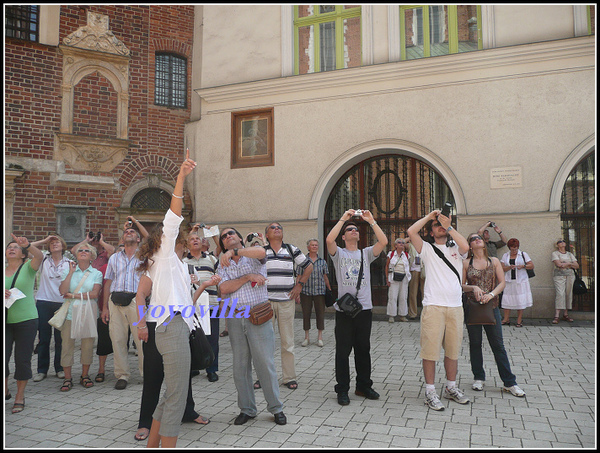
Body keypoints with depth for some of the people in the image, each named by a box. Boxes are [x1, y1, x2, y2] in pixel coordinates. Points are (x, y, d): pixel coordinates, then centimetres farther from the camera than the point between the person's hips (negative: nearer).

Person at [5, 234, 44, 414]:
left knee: (22, 358, 2)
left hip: (26, 319, -3)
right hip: (5, 320, 3)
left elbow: (39, 256, -21)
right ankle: (5, 391, 26)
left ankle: (20, 396, 16)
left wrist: (27, 244, -39)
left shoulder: (28, 268, -1)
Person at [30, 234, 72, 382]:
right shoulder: (43, 259, 7)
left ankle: (60, 368, 17)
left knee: (60, 338, 5)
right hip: (43, 302, 1)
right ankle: (42, 370, 16)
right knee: (43, 338, 6)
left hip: (61, 303, -1)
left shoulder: (69, 263, 4)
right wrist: (44, 241, -2)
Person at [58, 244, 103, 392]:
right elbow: (63, 291, -6)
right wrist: (71, 272, -6)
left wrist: (73, 295, -7)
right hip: (70, 312, 1)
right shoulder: (67, 271, 10)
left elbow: (94, 294, -7)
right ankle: (67, 378, 10)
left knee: (88, 345, 1)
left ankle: (85, 375, 16)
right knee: (67, 345, -1)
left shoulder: (96, 273, 6)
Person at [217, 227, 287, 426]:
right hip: (235, 317, 4)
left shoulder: (254, 258, 4)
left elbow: (261, 252, -22)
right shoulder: (223, 265, 13)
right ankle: (247, 409, 23)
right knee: (240, 365, 9)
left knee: (265, 363, 0)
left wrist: (234, 251, -26)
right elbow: (224, 288, -5)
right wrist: (248, 277, -12)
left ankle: (276, 408, 14)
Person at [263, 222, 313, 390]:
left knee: (287, 341, 4)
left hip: (286, 301, 0)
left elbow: (308, 266, 16)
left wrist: (300, 285, 7)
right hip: (265, 301, 0)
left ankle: (289, 377, 14)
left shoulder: (292, 249, 8)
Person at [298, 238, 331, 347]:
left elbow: (325, 277, 12)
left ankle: (320, 338, 14)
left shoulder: (322, 261, 7)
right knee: (306, 314, 4)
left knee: (320, 314, 2)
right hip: (305, 292, -1)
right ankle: (306, 337, 17)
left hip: (320, 291, 1)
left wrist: (330, 291, 10)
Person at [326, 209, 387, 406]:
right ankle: (342, 390, 13)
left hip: (365, 308, 3)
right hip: (344, 309, -3)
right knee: (343, 351, 2)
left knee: (363, 349, 13)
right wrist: (343, 219, -10)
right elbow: (329, 240, -15)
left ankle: (364, 386, 27)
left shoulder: (366, 253, 12)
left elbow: (383, 242, -4)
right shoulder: (339, 254, 5)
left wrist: (371, 221, -6)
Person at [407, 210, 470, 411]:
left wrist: (449, 226, -6)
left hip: (455, 306, 3)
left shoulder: (455, 247, 14)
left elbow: (465, 247, -10)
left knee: (453, 349, 13)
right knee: (430, 350, -3)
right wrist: (429, 216, 1)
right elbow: (411, 231, -8)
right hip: (433, 306, -3)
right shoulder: (427, 249, 7)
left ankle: (451, 387, 27)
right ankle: (430, 392, 6)